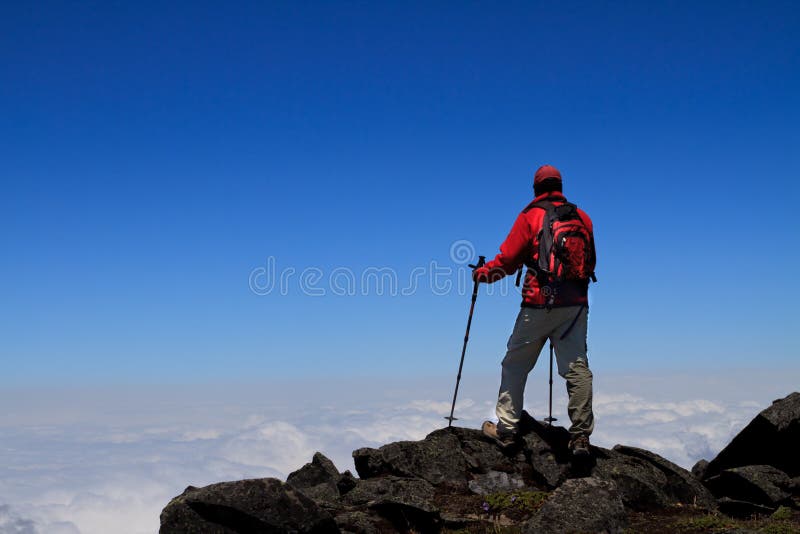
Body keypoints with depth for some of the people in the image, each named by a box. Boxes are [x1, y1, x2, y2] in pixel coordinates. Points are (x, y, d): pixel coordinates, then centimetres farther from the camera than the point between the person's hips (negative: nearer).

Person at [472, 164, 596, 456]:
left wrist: (483, 272, 13)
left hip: (539, 303, -3)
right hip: (576, 303, 4)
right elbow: (590, 262, 17)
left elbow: (508, 259, -3)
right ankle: (581, 436, 1)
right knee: (577, 368, 4)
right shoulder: (582, 217, 11)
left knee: (515, 364, 8)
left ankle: (505, 428, 12)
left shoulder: (530, 216, -1)